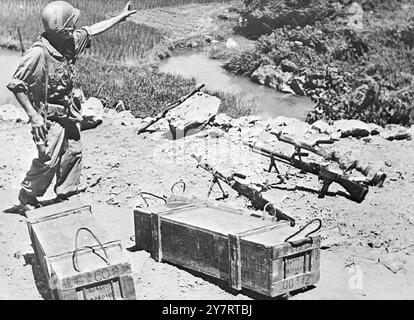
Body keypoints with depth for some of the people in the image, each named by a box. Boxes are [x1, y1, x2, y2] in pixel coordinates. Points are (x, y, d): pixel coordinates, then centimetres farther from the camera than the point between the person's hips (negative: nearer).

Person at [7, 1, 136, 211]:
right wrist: (33, 115, -23)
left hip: (68, 112, 8)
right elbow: (15, 84, -21)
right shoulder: (38, 53, -27)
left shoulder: (70, 42, -4)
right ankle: (26, 200, 14)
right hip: (48, 116, -8)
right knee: (48, 160, -7)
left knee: (74, 152, 12)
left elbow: (92, 30, 13)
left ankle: (66, 196, 29)